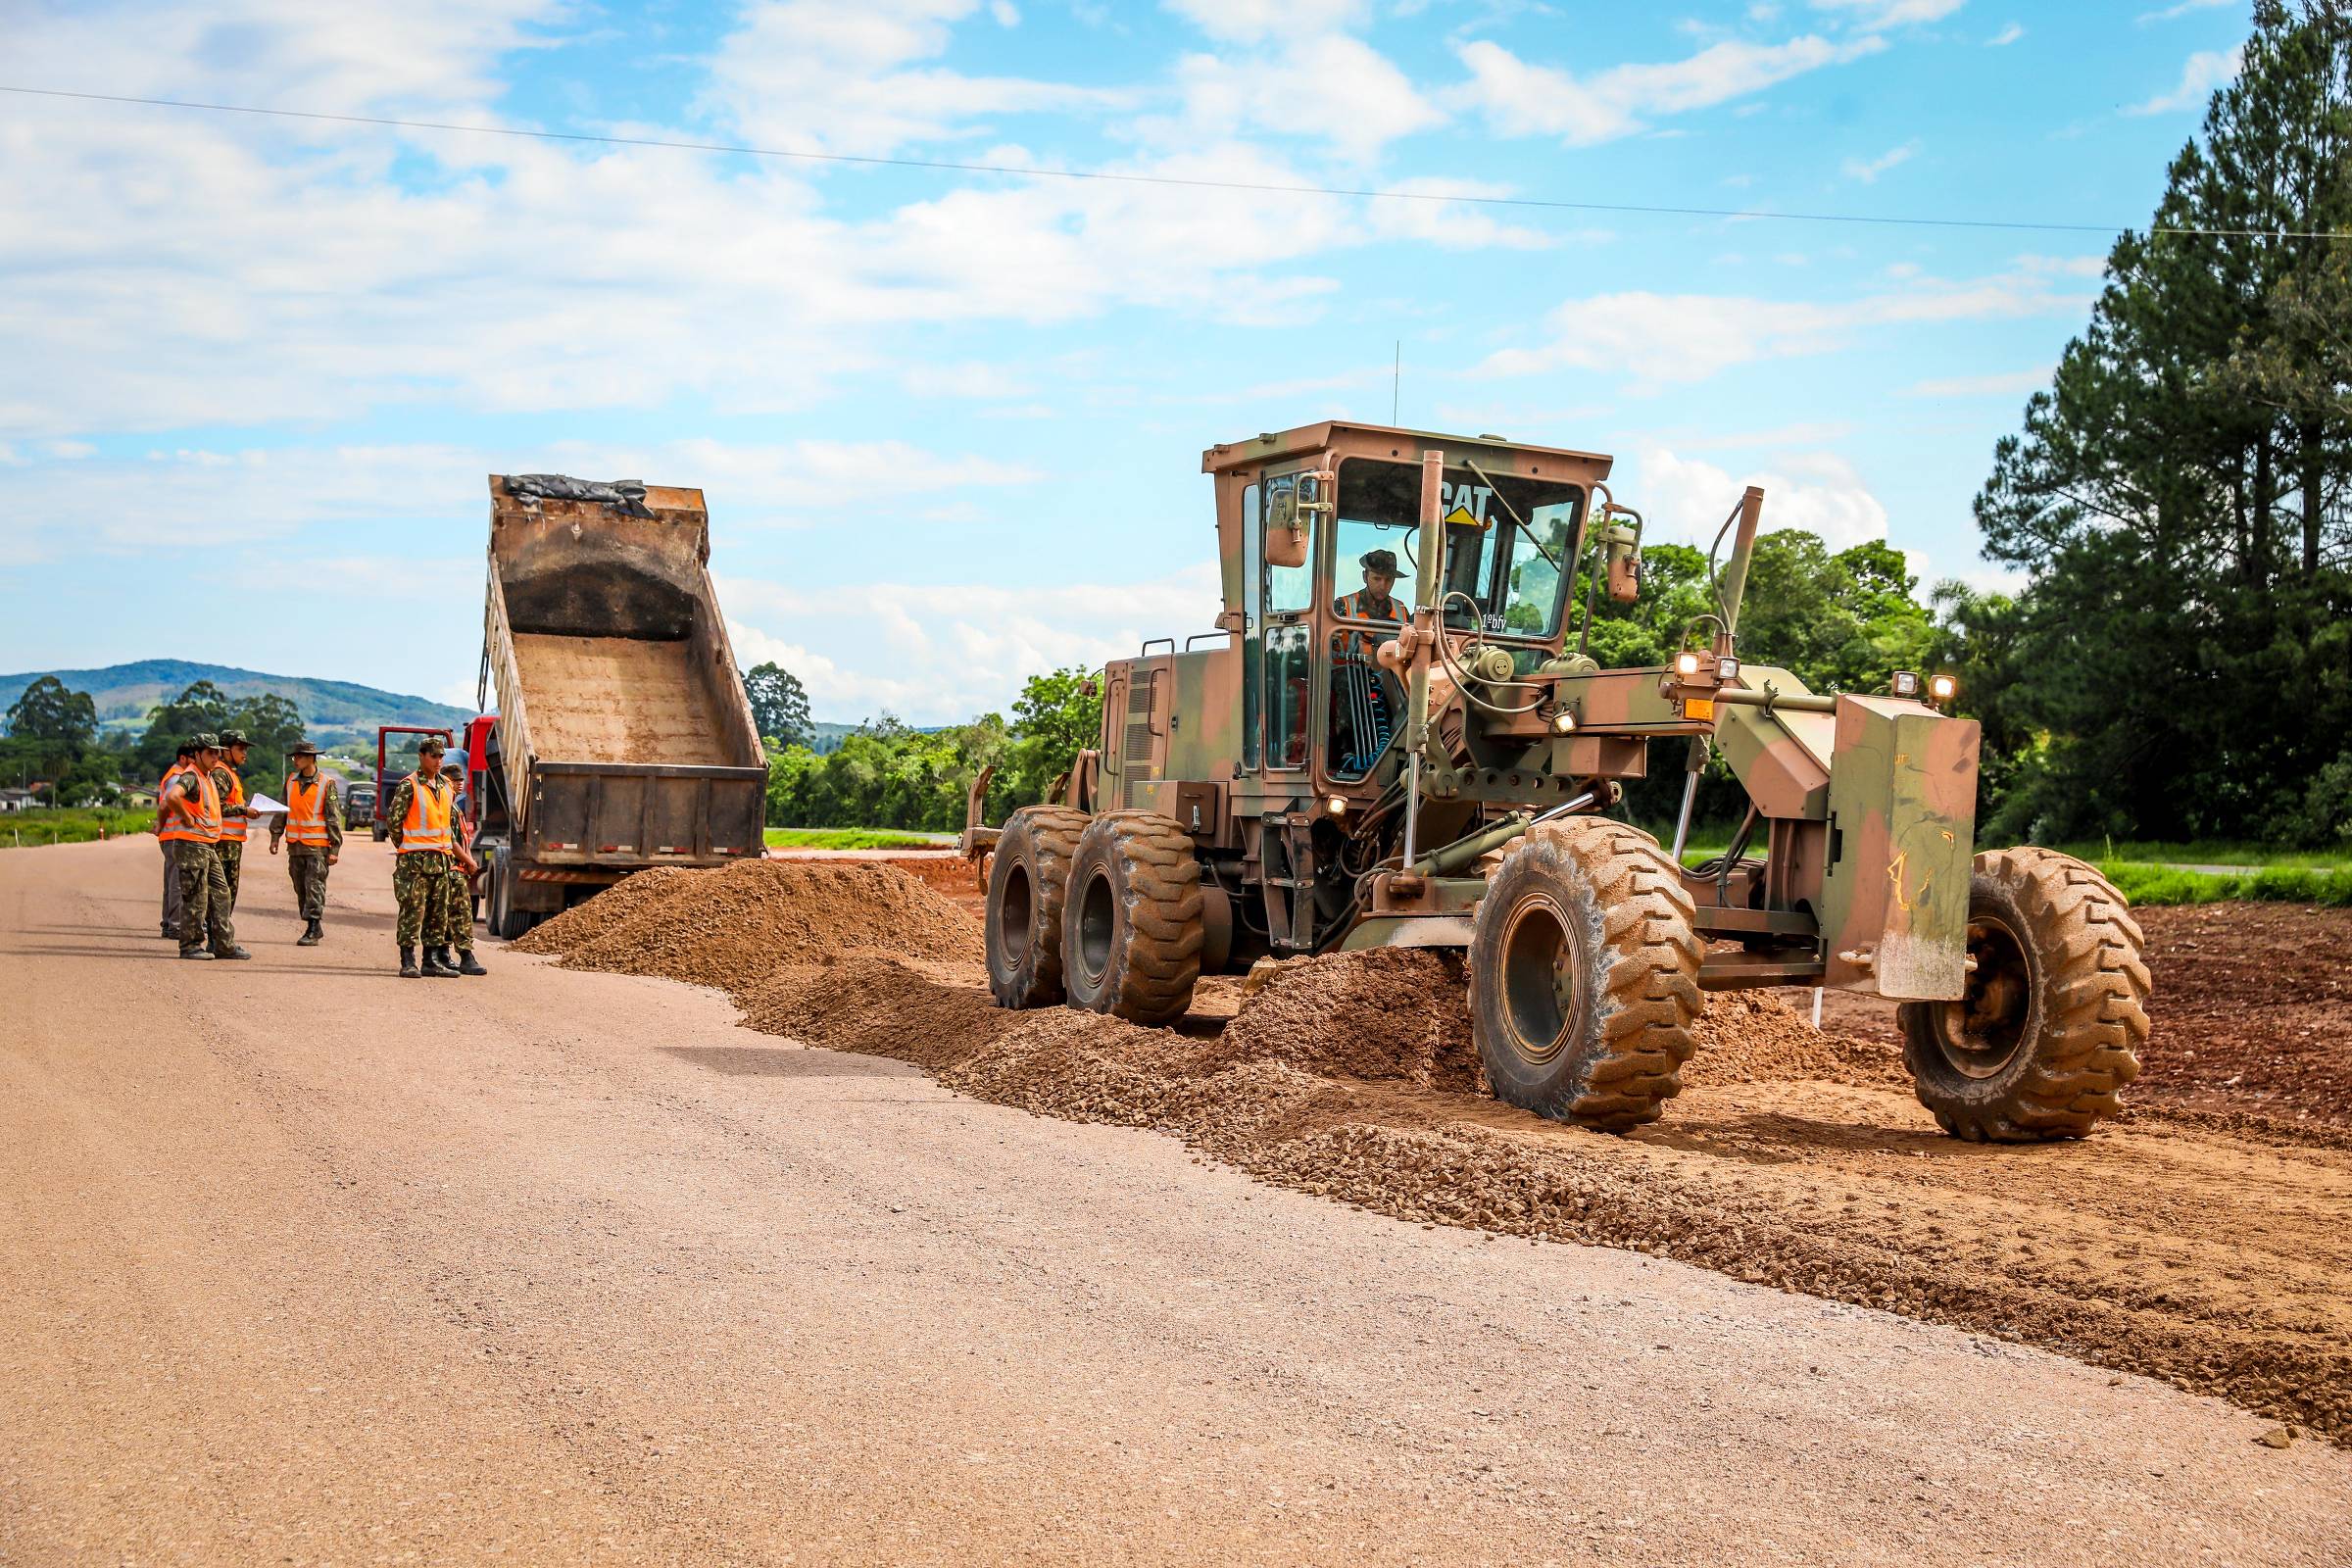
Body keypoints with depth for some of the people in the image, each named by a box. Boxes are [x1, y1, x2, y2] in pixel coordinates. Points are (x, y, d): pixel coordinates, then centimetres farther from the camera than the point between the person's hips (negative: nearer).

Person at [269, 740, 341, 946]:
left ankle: (312, 932, -9)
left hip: (318, 846, -6)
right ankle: (315, 928, 17)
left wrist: (335, 848, -8)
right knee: (301, 889, 8)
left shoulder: (327, 784, -5)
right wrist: (275, 836, 10)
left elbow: (334, 818, -5)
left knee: (314, 888, -9)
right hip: (295, 844, 6)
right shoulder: (291, 781, 10)